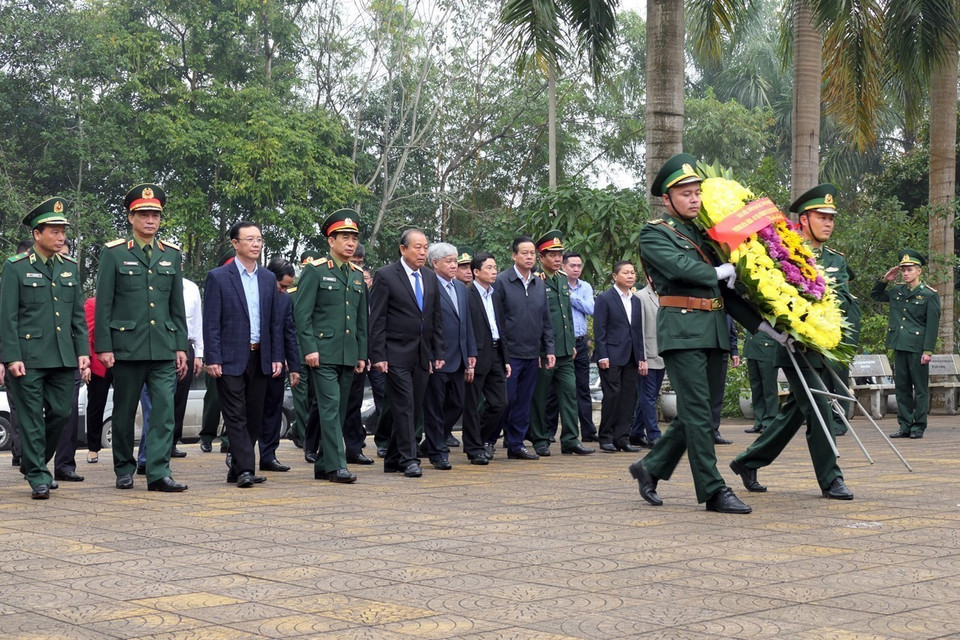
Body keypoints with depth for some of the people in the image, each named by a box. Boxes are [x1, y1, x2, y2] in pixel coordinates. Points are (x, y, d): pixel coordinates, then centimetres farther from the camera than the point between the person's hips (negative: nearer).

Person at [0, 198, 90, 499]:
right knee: (31, 417, -1)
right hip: (28, 358, -5)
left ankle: (33, 461, 28)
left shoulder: (70, 267, 13)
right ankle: (37, 477, 7)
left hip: (63, 357, 5)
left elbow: (78, 314, 15)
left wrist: (83, 352, 7)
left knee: (61, 412, 6)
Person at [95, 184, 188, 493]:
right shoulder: (114, 253, 1)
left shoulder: (171, 254, 12)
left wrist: (181, 347, 9)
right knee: (124, 412, 7)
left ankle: (158, 473, -5)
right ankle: (124, 470, 20)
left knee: (165, 410, -6)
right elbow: (103, 303, -1)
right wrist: (103, 346, -7)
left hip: (163, 349, 3)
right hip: (127, 347, -2)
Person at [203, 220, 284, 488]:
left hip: (260, 358, 5)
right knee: (236, 416, -6)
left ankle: (237, 469, 15)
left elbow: (276, 322, 14)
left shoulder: (268, 279, 13)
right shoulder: (218, 277, -2)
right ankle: (245, 469, -9)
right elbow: (211, 323, -5)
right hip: (230, 359, -5)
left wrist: (277, 357, 6)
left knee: (254, 417, 7)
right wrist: (212, 359, -12)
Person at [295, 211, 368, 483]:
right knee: (330, 407, -12)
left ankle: (323, 466, 16)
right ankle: (337, 466, -12)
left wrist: (362, 354, 14)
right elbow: (302, 314, -7)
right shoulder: (315, 271, -3)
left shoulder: (358, 275, 15)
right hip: (323, 354, -6)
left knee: (339, 410, 8)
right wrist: (309, 348, -15)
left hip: (348, 356, 6)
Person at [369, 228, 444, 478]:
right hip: (397, 353, -6)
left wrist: (438, 353, 11)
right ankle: (409, 459, -4)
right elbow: (377, 319, -8)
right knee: (404, 406, -9)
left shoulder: (430, 277, 13)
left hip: (422, 354, 6)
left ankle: (393, 459, 16)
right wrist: (378, 355, -13)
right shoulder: (385, 276, -6)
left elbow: (436, 318, 16)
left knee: (415, 408, 7)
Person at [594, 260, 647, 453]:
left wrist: (641, 358, 11)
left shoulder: (636, 301, 16)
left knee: (629, 397, 3)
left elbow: (638, 332, 17)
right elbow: (599, 329, -6)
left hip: (631, 357, 6)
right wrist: (602, 356, -13)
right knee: (612, 395, -7)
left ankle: (622, 438, 8)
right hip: (612, 357, -6)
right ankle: (606, 438, 1)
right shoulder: (605, 298, -2)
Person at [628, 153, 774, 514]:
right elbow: (681, 268, -17)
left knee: (700, 413, 9)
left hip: (714, 332, 7)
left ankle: (651, 468, 23)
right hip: (682, 330, -7)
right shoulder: (654, 234, 1)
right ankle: (713, 491, -4)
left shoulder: (704, 234, 20)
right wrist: (724, 272, -1)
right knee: (697, 412, -7)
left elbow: (727, 292, 19)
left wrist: (765, 327, 12)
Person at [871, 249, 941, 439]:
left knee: (920, 388, 1)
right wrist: (884, 280, 11)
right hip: (899, 346, 6)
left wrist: (928, 351, -14)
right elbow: (875, 295, 28)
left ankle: (919, 427, 6)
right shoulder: (896, 291, 11)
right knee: (902, 387, 8)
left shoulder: (929, 295, -4)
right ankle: (905, 426, 13)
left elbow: (932, 325, -8)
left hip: (918, 348, -5)